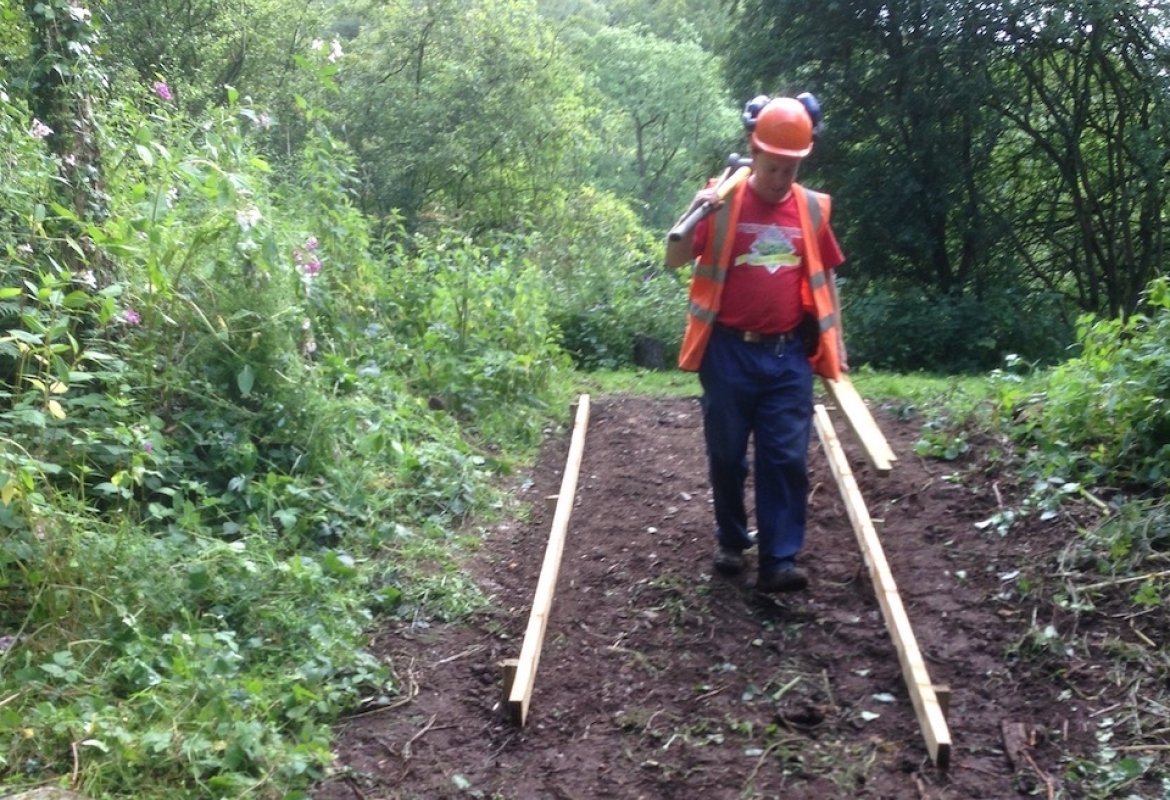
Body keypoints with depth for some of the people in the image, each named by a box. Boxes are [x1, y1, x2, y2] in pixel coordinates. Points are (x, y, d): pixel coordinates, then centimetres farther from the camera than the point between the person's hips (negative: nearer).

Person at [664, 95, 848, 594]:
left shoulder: (812, 208, 5)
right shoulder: (723, 202, -3)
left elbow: (824, 278, 15)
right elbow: (674, 262, -6)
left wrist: (835, 341, 13)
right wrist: (693, 215, -23)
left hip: (789, 355, 2)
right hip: (729, 352, -1)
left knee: (786, 458, -1)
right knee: (727, 455, 9)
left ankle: (779, 560, 4)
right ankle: (730, 541, 29)